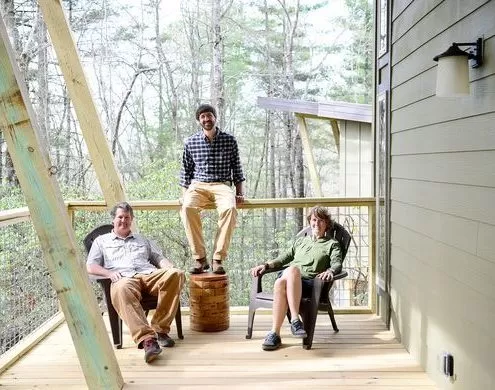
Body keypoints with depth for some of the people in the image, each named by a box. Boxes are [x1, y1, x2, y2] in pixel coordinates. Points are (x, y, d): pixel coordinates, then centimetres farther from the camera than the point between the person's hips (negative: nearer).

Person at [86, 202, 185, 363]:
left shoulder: (143, 240, 37)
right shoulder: (101, 241, 29)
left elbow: (160, 258, 28)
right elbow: (90, 267, 17)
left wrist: (170, 268, 3)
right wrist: (109, 273, -4)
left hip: (150, 274, 3)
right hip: (124, 278, -3)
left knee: (176, 274, -31)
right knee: (122, 290, -43)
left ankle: (160, 329, -27)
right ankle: (147, 339, -53)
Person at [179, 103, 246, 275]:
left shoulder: (229, 140, 10)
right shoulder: (191, 142, 11)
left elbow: (236, 168, 13)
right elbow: (186, 171, 16)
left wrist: (240, 193, 3)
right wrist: (184, 194, 6)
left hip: (222, 185, -1)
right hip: (198, 185, 1)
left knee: (229, 208, -36)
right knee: (187, 208, -34)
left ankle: (218, 259, -30)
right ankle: (200, 258, -26)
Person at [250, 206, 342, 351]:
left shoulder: (332, 244, 21)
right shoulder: (301, 240, 34)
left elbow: (337, 263, 4)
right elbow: (285, 257, 32)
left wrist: (330, 271, -21)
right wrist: (266, 265, 14)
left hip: (310, 282, -3)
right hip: (288, 276, 3)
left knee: (289, 274, -40)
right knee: (280, 283, -38)